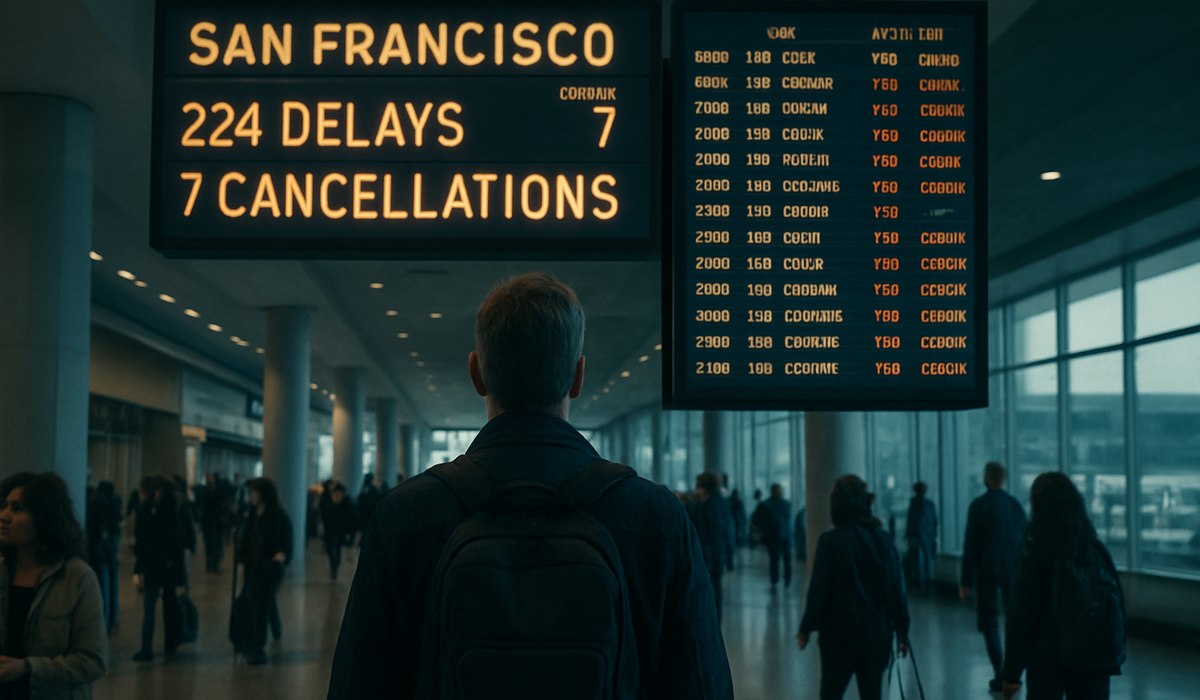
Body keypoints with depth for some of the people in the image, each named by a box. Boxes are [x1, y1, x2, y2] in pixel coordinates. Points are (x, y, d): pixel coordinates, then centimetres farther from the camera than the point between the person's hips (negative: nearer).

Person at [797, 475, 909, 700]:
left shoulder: (831, 541, -12)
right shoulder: (883, 538, 1)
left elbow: (819, 589, -10)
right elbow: (896, 587, 3)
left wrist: (806, 628, 0)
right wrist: (901, 630, 9)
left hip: (839, 633, -3)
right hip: (877, 633, 4)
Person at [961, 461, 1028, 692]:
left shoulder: (978, 505, -9)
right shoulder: (1016, 505, 3)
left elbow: (970, 545, -10)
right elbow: (1024, 542, 7)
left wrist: (966, 581, -6)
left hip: (987, 570, -4)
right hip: (1014, 570, 4)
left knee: (989, 622, 3)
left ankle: (1000, 675, -4)